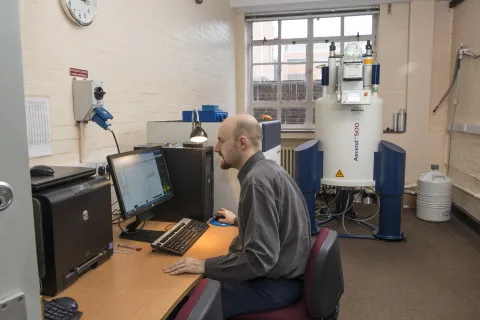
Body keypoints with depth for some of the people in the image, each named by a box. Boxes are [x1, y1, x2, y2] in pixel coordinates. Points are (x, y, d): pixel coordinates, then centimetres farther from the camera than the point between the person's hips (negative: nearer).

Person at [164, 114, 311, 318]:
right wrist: (238, 220, 34)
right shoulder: (266, 168, 5)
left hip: (276, 284, -9)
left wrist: (204, 266, -21)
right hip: (281, 271, 9)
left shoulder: (257, 180, -25)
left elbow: (260, 258, -29)